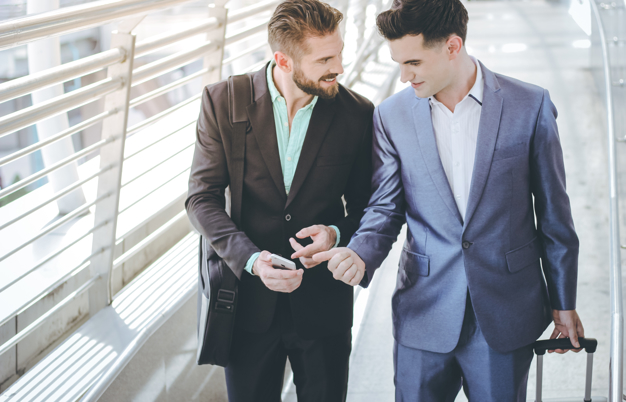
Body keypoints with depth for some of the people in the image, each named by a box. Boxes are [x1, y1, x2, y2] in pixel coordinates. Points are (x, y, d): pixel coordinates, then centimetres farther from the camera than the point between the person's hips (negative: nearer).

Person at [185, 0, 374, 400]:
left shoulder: (357, 113, -6)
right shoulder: (223, 101, -8)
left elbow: (366, 206, 4)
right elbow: (202, 198, -6)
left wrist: (337, 233, -18)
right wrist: (252, 259, -20)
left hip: (324, 305, 1)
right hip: (249, 301, 0)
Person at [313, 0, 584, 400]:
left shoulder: (530, 106, -6)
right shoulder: (391, 116, -1)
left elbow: (553, 212, 1)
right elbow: (386, 207, 3)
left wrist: (564, 303, 6)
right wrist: (361, 254, -19)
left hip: (505, 318, -1)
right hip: (424, 313, 1)